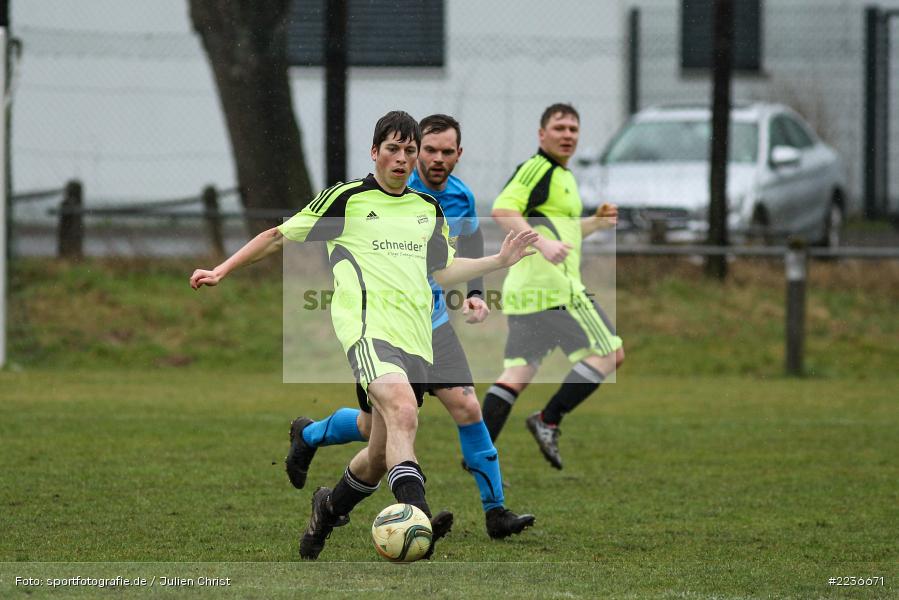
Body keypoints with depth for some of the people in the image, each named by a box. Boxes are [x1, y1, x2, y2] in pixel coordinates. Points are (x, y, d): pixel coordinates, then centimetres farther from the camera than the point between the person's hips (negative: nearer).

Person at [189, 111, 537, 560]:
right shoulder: (345, 199, 5)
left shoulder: (429, 210, 21)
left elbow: (442, 271, 30)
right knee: (402, 411, -33)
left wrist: (499, 261, 19)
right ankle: (416, 515, -47)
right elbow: (279, 236, 13)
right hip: (368, 325, -6)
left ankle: (328, 507, 35)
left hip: (415, 337, 6)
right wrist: (222, 270, 11)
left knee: (382, 454, 7)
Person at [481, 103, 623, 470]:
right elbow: (502, 210, -21)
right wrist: (543, 243, -30)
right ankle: (548, 422, -8)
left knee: (518, 373, 6)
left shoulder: (561, 175, 24)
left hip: (525, 288, 10)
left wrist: (597, 222, 20)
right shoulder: (537, 168, -7)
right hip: (553, 287, -10)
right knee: (609, 355, -5)